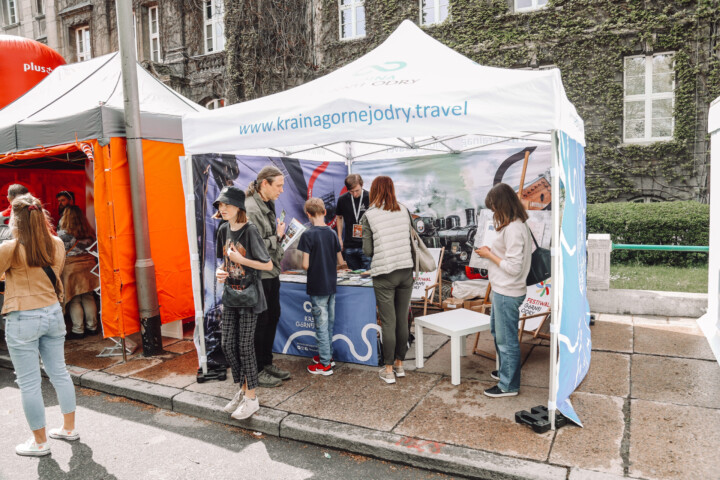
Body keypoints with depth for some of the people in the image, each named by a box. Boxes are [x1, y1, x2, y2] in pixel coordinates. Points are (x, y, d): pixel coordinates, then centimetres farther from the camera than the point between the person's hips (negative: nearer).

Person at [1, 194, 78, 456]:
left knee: (29, 383, 7)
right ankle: (69, 428, 30)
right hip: (53, 313, 6)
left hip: (23, 320, -5)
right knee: (59, 372, 18)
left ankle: (40, 442, 19)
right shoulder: (57, 245, -1)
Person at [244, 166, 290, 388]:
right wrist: (277, 237, -15)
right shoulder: (251, 209, -20)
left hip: (271, 272, 9)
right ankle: (257, 370, 17)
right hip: (258, 275, -9)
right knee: (260, 322, 2)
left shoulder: (268, 205, 10)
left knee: (273, 317, 17)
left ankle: (267, 363, 31)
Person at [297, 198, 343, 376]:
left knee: (321, 325, 2)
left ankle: (325, 364, 10)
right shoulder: (332, 233, 2)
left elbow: (305, 264, -17)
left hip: (317, 287, -6)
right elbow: (340, 261, 8)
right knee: (329, 322, 17)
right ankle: (327, 355, 30)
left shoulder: (308, 235, -15)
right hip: (331, 285, 6)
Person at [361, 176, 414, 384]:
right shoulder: (404, 211, 5)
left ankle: (388, 369, 11)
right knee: (402, 320, 12)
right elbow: (411, 240, 10)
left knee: (388, 323, 2)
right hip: (406, 271, 4)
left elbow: (367, 250, -5)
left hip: (384, 274, -4)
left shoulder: (369, 216, -6)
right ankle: (399, 364, 25)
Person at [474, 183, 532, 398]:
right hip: (502, 291, 11)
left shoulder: (513, 229, -24)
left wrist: (489, 255, -15)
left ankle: (509, 385, 19)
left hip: (508, 293, -11)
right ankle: (505, 371, 44)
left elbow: (513, 267, -26)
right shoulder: (516, 225, 9)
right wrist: (492, 251, 5)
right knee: (497, 332, 26)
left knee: (506, 340, 4)